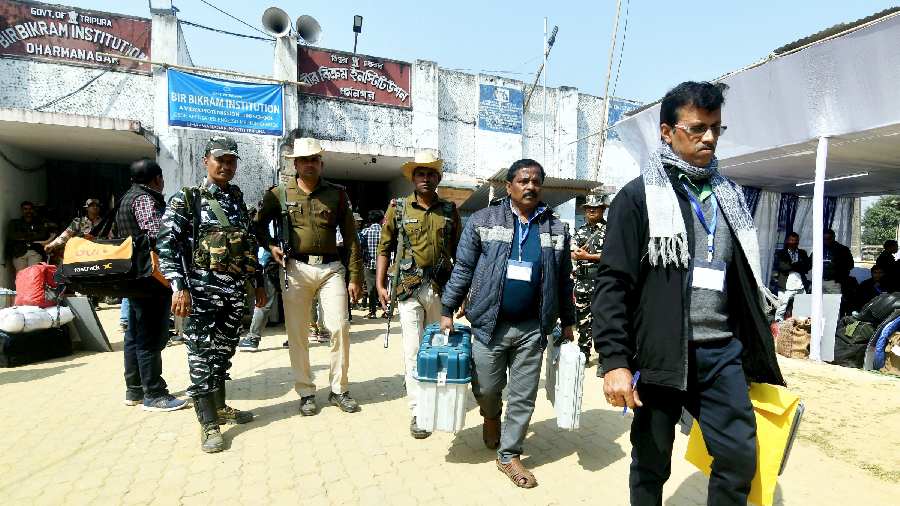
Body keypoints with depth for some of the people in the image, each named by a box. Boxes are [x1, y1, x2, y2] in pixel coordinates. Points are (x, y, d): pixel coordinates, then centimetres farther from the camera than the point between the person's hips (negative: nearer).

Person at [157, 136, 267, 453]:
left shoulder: (238, 201, 14)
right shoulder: (185, 199, -3)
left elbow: (250, 245, 17)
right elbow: (167, 246, -10)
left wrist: (258, 283, 15)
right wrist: (179, 288, -19)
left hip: (235, 291, 6)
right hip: (201, 289, -5)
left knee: (224, 352, 15)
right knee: (201, 355, -2)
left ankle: (220, 407, 29)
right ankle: (209, 425, 4)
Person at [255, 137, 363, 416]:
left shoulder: (336, 194, 6)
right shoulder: (279, 194, 6)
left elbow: (350, 238, 6)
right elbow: (258, 224, 19)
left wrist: (355, 277, 2)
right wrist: (270, 245, -1)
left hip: (331, 268, 0)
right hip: (296, 268, 0)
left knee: (340, 327, -5)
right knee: (297, 334, 4)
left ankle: (339, 389, 12)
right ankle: (306, 392, 19)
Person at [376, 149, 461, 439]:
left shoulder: (449, 210, 8)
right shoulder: (398, 208, 3)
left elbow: (459, 252, 10)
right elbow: (384, 248, 4)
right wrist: (380, 285, -2)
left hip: (442, 288, 2)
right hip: (409, 288, -2)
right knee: (414, 350, -1)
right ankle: (418, 411, 8)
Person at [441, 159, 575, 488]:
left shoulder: (556, 228, 6)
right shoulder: (483, 221, -1)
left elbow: (563, 280, 11)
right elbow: (462, 269, 0)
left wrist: (567, 322, 13)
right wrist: (447, 310, -2)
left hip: (532, 327, 2)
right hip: (489, 323, -1)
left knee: (523, 396, 8)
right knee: (486, 389, 12)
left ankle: (509, 455, 28)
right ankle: (491, 418, 47)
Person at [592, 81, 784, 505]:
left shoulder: (728, 196, 13)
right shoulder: (638, 197, -6)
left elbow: (743, 280, 19)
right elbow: (613, 283, -11)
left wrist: (754, 349, 17)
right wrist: (615, 360, -18)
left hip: (722, 351, 5)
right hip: (659, 354, -5)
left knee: (740, 456, 8)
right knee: (651, 463, 10)